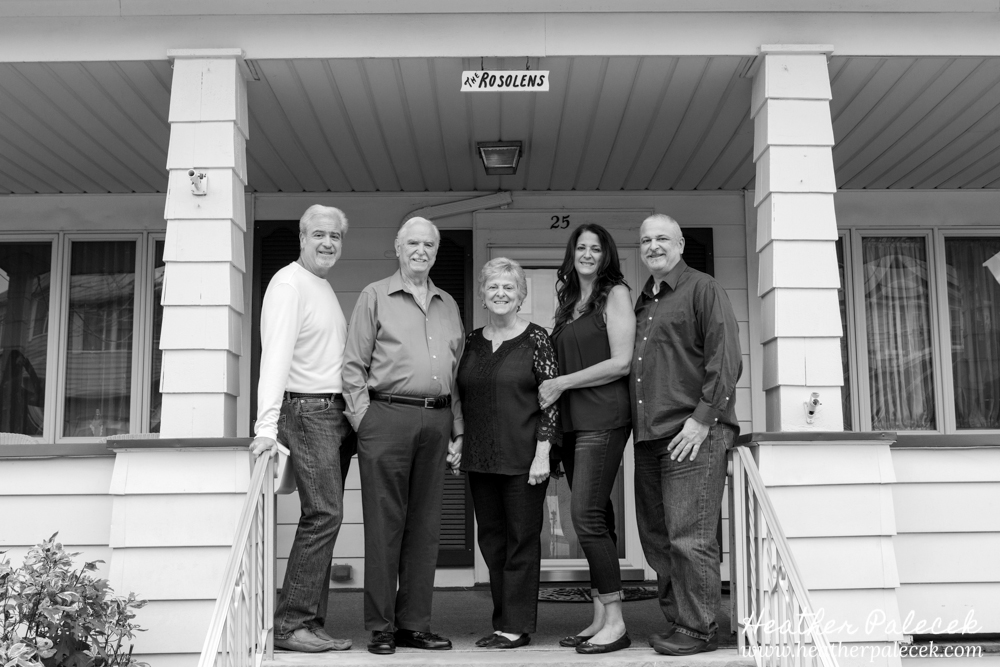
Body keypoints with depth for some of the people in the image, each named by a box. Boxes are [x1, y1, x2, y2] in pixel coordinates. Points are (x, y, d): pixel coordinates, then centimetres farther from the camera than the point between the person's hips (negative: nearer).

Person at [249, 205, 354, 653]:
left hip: (336, 414, 9)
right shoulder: (289, 283, -8)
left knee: (324, 517, 8)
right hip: (307, 412, -9)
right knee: (324, 513, -12)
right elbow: (275, 355, -19)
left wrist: (352, 412, 12)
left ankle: (310, 624, 13)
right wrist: (267, 426, -26)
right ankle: (291, 624, -5)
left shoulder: (325, 288, 19)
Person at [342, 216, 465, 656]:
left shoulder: (448, 306, 19)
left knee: (425, 526, 7)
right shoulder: (375, 297, 6)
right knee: (384, 524, -2)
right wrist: (363, 421, -7)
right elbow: (354, 365, 1)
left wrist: (458, 430, 11)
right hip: (387, 416, -4)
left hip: (436, 421, 5)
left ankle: (415, 623, 14)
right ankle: (381, 626, 6)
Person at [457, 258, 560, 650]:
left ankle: (517, 626, 10)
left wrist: (542, 453, -13)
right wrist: (458, 441, 8)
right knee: (490, 540, 10)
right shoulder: (471, 342, 10)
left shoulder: (536, 339, -4)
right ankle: (503, 621, 21)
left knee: (522, 540, 2)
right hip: (480, 459, 5)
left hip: (523, 457, -5)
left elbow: (551, 399, -8)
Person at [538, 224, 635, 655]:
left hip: (602, 419, -7)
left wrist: (561, 383, -7)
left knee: (586, 515, -12)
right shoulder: (569, 303, 19)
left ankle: (615, 622, -5)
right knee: (594, 520, 7)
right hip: (572, 421, 7)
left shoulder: (615, 294, -1)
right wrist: (553, 389, 1)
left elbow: (621, 363, -9)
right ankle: (600, 619, 12)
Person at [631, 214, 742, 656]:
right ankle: (675, 621, 22)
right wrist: (638, 427, 12)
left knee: (689, 537, -6)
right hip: (649, 437, 8)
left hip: (692, 435, -8)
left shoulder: (703, 290, -2)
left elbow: (726, 361, -10)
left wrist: (702, 419, -15)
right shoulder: (642, 302, 20)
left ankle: (698, 629, 4)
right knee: (656, 538, 12)